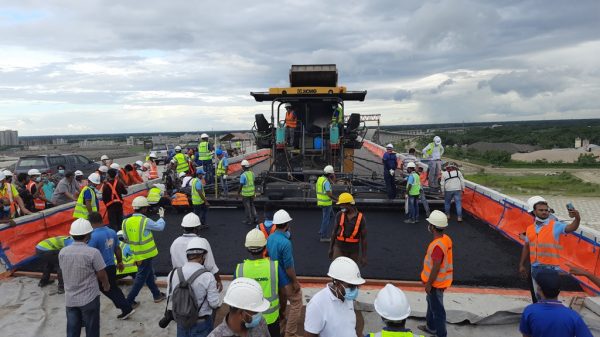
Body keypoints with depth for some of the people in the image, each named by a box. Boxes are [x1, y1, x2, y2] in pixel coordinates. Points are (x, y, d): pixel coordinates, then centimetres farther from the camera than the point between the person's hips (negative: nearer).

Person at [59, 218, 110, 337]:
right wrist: (106, 285, 11)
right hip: (89, 298, -4)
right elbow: (102, 275, -11)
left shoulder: (62, 252, -5)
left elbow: (65, 271, 8)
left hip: (70, 299, 5)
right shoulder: (93, 252, -20)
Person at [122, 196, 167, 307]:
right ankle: (129, 301, 9)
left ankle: (157, 295, 32)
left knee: (149, 274, 20)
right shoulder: (145, 221, -20)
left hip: (136, 254, 7)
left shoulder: (126, 222, -3)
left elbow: (125, 237, 8)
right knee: (141, 278, 5)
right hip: (146, 254, -7)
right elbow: (160, 227, -4)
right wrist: (161, 216, 13)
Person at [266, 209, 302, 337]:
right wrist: (295, 282, -12)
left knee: (281, 300, 27)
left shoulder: (270, 238, -4)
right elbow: (289, 267, -24)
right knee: (296, 304, 6)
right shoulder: (285, 242, -29)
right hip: (285, 279, -8)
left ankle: (279, 322, 43)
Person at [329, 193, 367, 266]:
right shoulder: (339, 215, -6)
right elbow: (334, 231, 4)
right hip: (339, 247, 0)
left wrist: (364, 256, -7)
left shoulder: (361, 218, -12)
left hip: (353, 250, 0)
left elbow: (363, 238, -8)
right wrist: (330, 248, 7)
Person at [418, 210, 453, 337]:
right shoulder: (446, 239, -2)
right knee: (431, 303, 27)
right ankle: (431, 326, 44)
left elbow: (436, 268, -27)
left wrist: (428, 284, -16)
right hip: (441, 279, 10)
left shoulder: (437, 245, -32)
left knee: (437, 309, 6)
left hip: (436, 283, -10)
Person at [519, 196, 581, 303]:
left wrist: (577, 218, -42)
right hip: (535, 267, 5)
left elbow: (571, 228, -22)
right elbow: (526, 247, 14)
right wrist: (522, 265, 15)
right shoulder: (530, 229, 8)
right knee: (536, 296, 17)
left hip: (550, 267, -5)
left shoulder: (555, 225, -5)